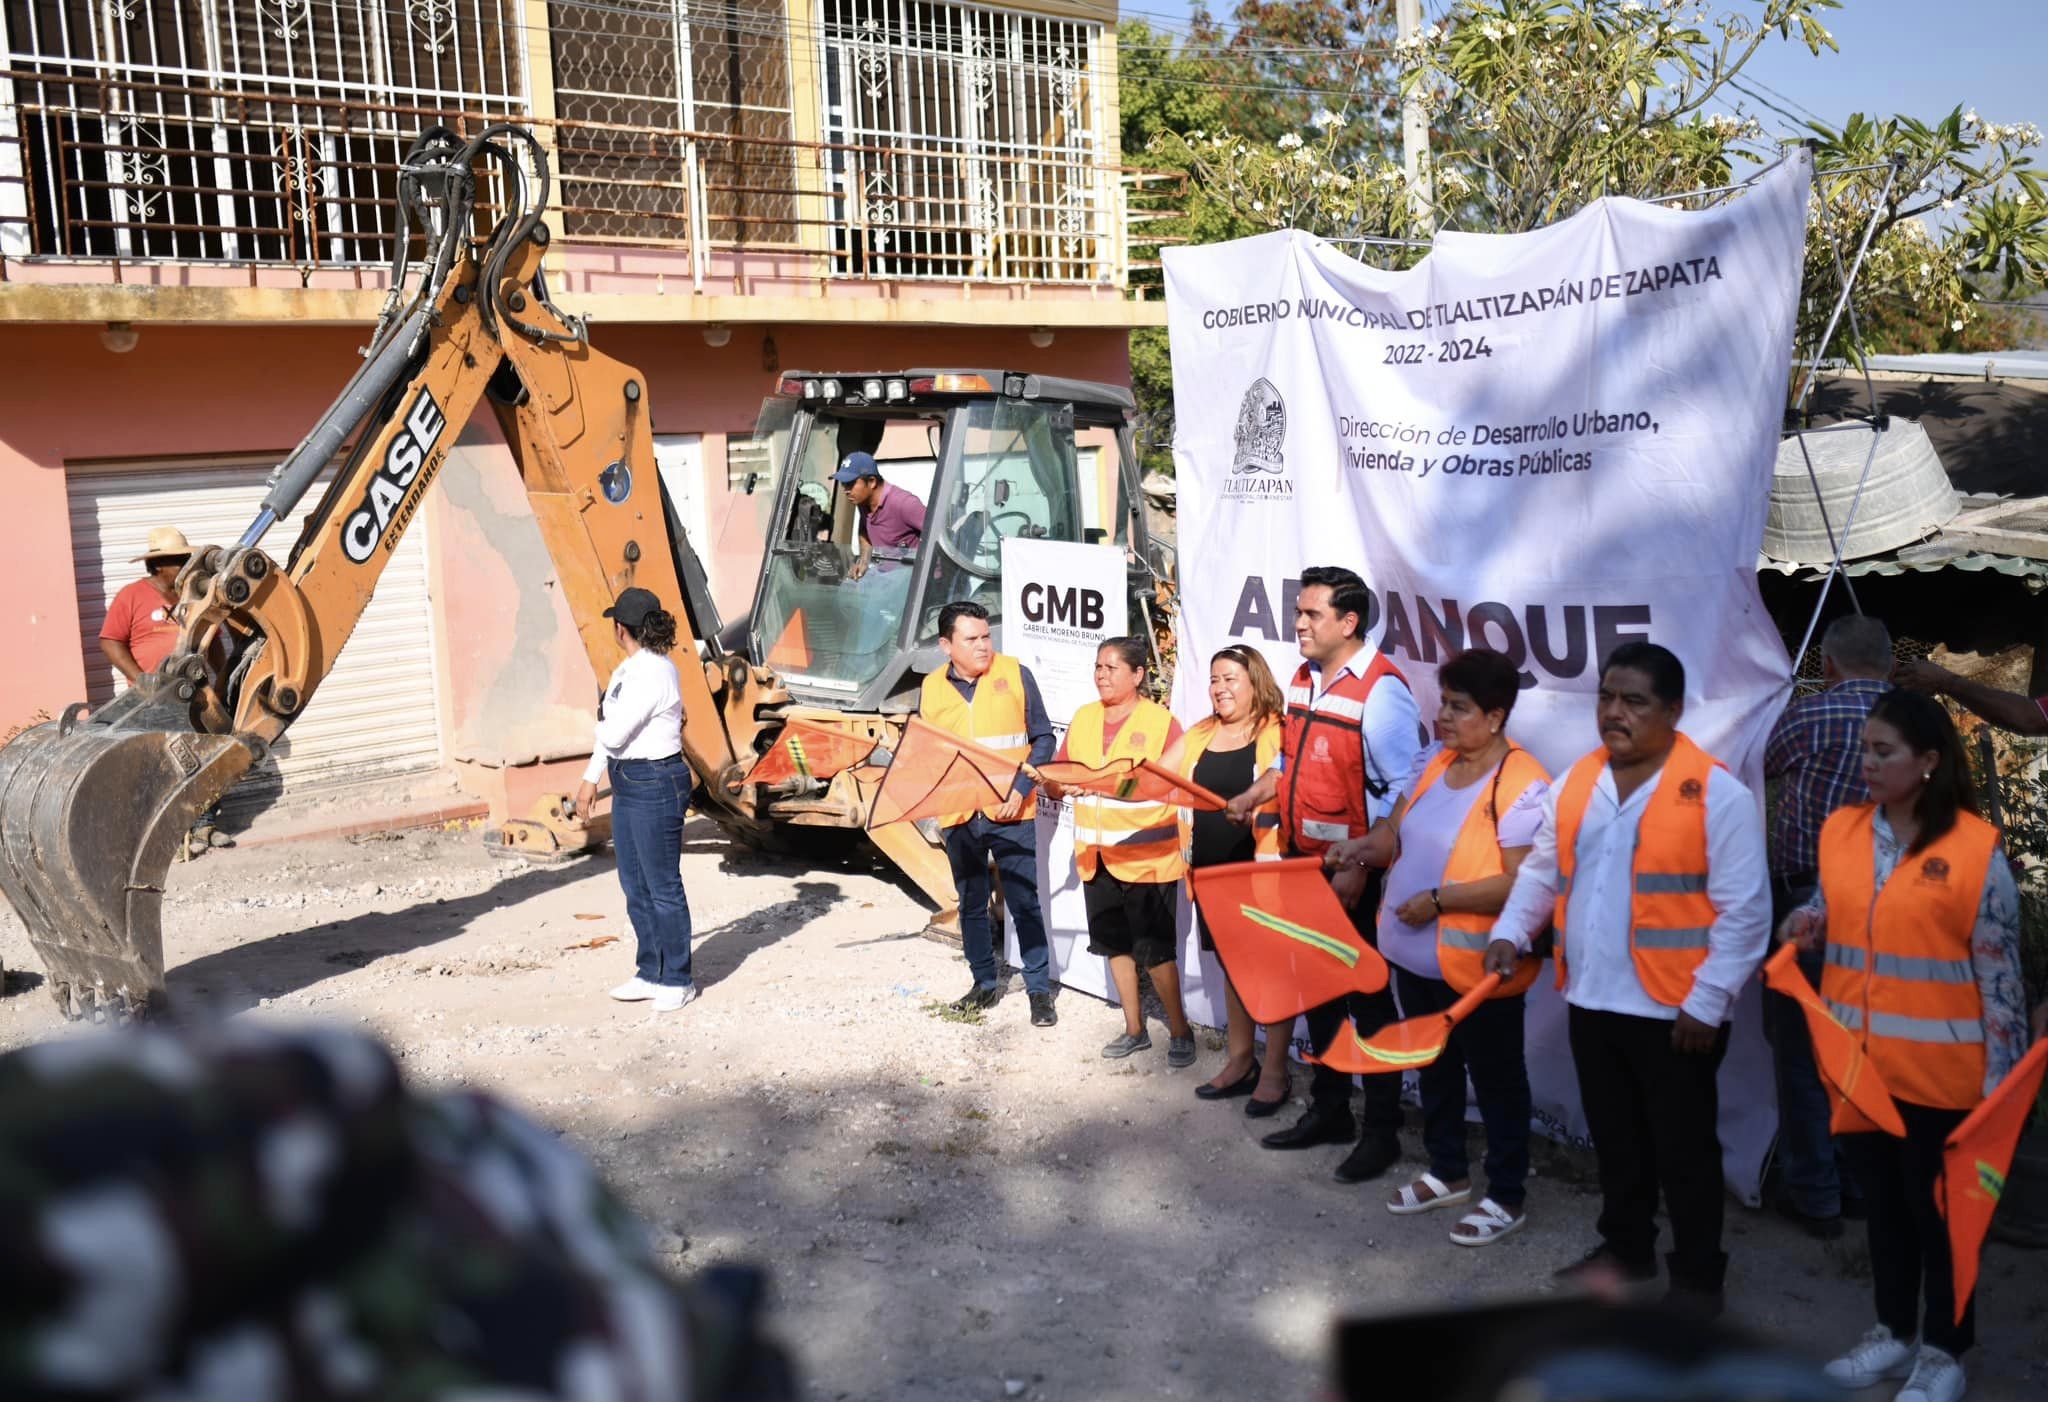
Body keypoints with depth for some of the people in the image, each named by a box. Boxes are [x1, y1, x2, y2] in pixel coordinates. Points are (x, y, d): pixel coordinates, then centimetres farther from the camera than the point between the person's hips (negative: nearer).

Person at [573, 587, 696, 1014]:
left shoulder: (654, 675, -21)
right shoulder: (627, 670, 10)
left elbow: (613, 735, -22)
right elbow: (609, 730, 19)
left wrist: (604, 708, 0)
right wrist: (590, 779, 24)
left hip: (656, 785, -10)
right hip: (628, 785, 10)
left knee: (663, 886, -1)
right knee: (634, 884, 16)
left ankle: (677, 982, 11)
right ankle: (650, 973, 27)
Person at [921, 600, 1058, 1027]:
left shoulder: (1016, 674, -4)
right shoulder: (931, 688, 3)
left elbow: (1044, 738, -1)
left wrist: (1021, 789, -11)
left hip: (1011, 815, -3)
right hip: (959, 816, 3)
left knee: (1024, 903, 0)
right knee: (971, 905, 14)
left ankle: (1040, 990, 10)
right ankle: (985, 984, 28)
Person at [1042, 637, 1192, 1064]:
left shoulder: (1162, 722, -8)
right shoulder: (1082, 719, 9)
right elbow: (1057, 785, 11)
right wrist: (1054, 783, -12)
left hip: (1148, 857, -6)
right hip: (1097, 856, 6)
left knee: (1155, 949, 0)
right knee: (1115, 944, 14)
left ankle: (1180, 1031, 17)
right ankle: (1135, 1029, 28)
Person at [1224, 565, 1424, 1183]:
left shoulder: (1382, 690, -18)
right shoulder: (1305, 679, 9)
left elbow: (1403, 794, -21)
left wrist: (1360, 868, -24)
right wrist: (1253, 796, 8)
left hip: (1356, 876, -8)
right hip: (1303, 863, 8)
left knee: (1367, 998, 4)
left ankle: (1381, 1131, 17)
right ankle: (1328, 1111, 33)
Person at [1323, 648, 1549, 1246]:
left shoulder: (1522, 787, -21)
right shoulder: (1432, 761, 3)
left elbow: (1523, 882, -25)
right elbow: (1398, 831, 9)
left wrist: (1439, 899, -25)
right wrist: (1361, 847, -12)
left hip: (1478, 970, -8)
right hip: (1414, 956, 8)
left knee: (1496, 1080, 9)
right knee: (1435, 1067, 22)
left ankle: (1507, 1198, 25)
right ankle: (1447, 1173, 41)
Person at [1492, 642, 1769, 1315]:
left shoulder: (1716, 793, -13)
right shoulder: (1575, 783, 5)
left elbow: (1743, 911, -13)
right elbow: (1542, 870, 14)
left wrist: (1707, 1001, -15)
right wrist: (1511, 932, -1)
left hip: (1673, 1010, -6)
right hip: (1592, 1000, 6)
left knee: (1683, 1150, 8)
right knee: (1614, 1138, 20)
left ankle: (1697, 1276, 25)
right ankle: (1626, 1248, 39)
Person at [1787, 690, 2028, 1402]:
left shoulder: (1976, 847, -14)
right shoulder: (1841, 829, 2)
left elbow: (1998, 970, -10)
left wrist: (2002, 1075, -9)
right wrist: (1805, 922, -6)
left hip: (1937, 1070, -5)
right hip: (1857, 1061, 5)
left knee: (1939, 1210, 10)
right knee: (1882, 1200, 18)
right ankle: (1895, 1333, 35)